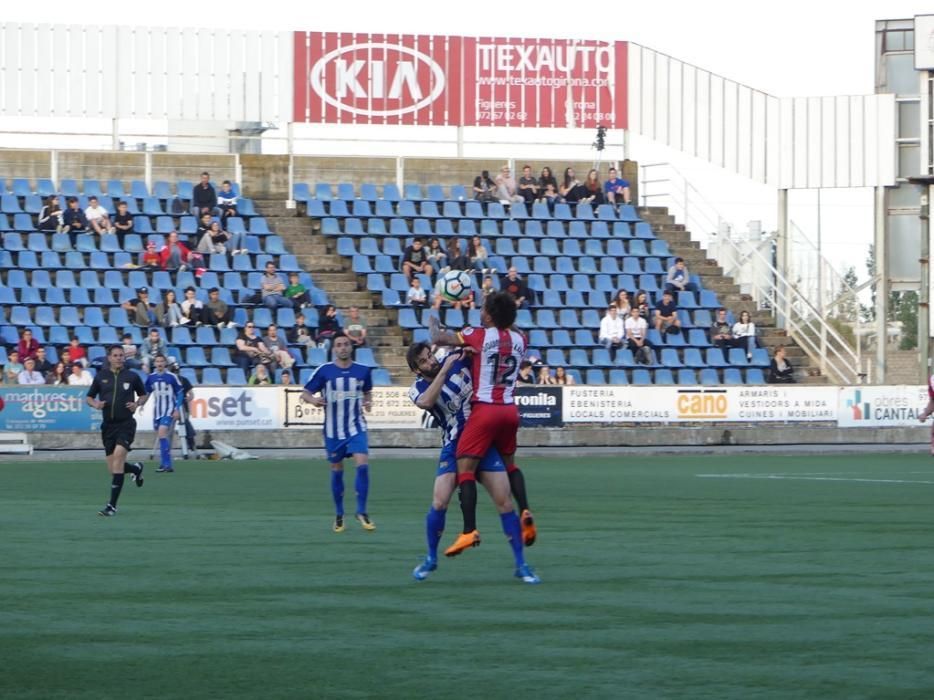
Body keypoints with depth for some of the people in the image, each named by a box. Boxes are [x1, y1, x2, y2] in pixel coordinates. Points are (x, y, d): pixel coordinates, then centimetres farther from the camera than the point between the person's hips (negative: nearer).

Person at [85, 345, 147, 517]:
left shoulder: (132, 376, 2)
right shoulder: (101, 377, 6)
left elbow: (144, 394, 16)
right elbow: (89, 397, 14)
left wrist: (137, 404, -5)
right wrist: (95, 404, -8)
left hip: (126, 423, -3)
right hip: (108, 425, 3)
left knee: (118, 455, -23)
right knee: (113, 468, 4)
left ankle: (112, 505, -21)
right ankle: (135, 468, 42)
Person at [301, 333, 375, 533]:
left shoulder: (362, 371, 1)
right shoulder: (324, 371, -6)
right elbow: (305, 393, -3)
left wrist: (368, 402, -4)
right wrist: (313, 400, -25)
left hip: (356, 427, 0)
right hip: (333, 429, 0)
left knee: (363, 464, -16)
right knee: (336, 470, 7)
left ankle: (361, 512, -7)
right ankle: (339, 514, 23)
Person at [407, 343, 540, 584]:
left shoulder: (458, 359, -2)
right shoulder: (417, 389, -7)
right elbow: (425, 402, -31)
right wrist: (445, 369, -28)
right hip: (454, 447, -1)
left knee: (505, 503, -4)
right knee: (439, 503, -14)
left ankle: (521, 564, 4)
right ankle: (431, 558, 10)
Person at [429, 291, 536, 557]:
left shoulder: (479, 336, -8)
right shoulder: (519, 340, 7)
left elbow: (438, 339, -3)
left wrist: (433, 323, 17)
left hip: (485, 409, -6)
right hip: (510, 410, 6)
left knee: (465, 467, -5)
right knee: (509, 462, 26)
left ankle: (469, 531, -16)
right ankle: (525, 513, 9)